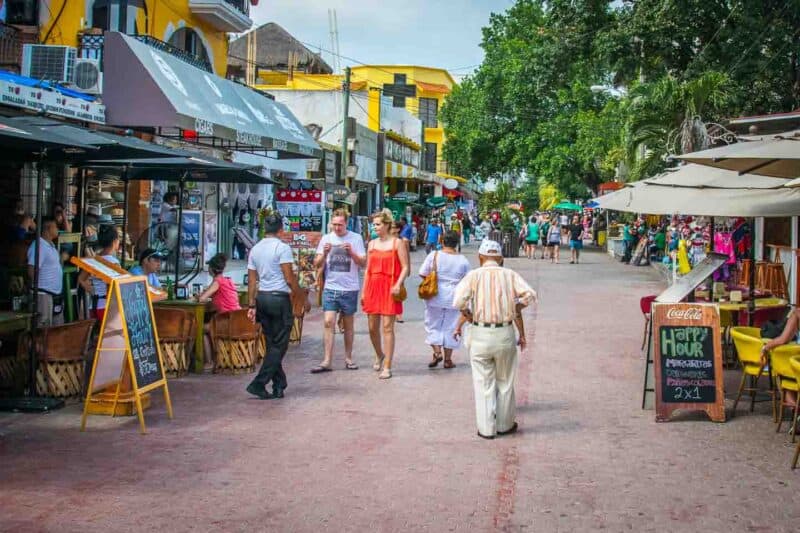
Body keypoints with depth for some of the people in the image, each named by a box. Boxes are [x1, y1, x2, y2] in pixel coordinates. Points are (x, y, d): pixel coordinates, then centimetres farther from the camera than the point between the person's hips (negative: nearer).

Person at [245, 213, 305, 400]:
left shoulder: (255, 249, 10)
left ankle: (279, 386, 16)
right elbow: (290, 279, -12)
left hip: (262, 298, 7)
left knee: (272, 344, 13)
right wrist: (302, 298, -2)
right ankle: (258, 383, -8)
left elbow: (251, 280, 9)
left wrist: (252, 305, 11)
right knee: (278, 345, -1)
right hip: (279, 298, -7)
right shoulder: (282, 248, -9)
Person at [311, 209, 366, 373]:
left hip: (349, 288, -1)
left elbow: (363, 264, -3)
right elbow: (317, 264, 3)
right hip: (330, 287, 1)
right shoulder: (326, 238, 4)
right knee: (328, 322, -8)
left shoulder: (356, 238, 0)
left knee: (348, 324, 10)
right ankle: (327, 361, -8)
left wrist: (351, 253, -19)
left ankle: (348, 358, 21)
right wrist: (324, 254, -16)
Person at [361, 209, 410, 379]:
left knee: (387, 327, -6)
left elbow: (405, 267, -4)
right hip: (372, 287, 5)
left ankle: (387, 367, -2)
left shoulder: (397, 243, -1)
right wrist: (363, 291, 11)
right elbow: (368, 269, 16)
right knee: (372, 328, 9)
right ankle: (380, 356, 35)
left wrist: (398, 284, -19)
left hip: (389, 288, -5)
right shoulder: (372, 244, 12)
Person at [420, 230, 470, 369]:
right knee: (450, 327, 10)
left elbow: (423, 274, -5)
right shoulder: (463, 260, -3)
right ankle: (448, 359, 14)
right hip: (454, 299, 1)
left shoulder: (434, 255, -8)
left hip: (435, 297, -1)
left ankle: (437, 351, -3)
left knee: (433, 325, 14)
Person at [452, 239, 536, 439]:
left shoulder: (474, 275, -3)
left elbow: (459, 302, -18)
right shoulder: (510, 275, 2)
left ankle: (486, 428, 13)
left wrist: (468, 317, 1)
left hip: (480, 335, -2)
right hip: (505, 334, 2)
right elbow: (530, 295, -9)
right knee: (505, 382, 17)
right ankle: (505, 425, 28)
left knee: (483, 383, 9)